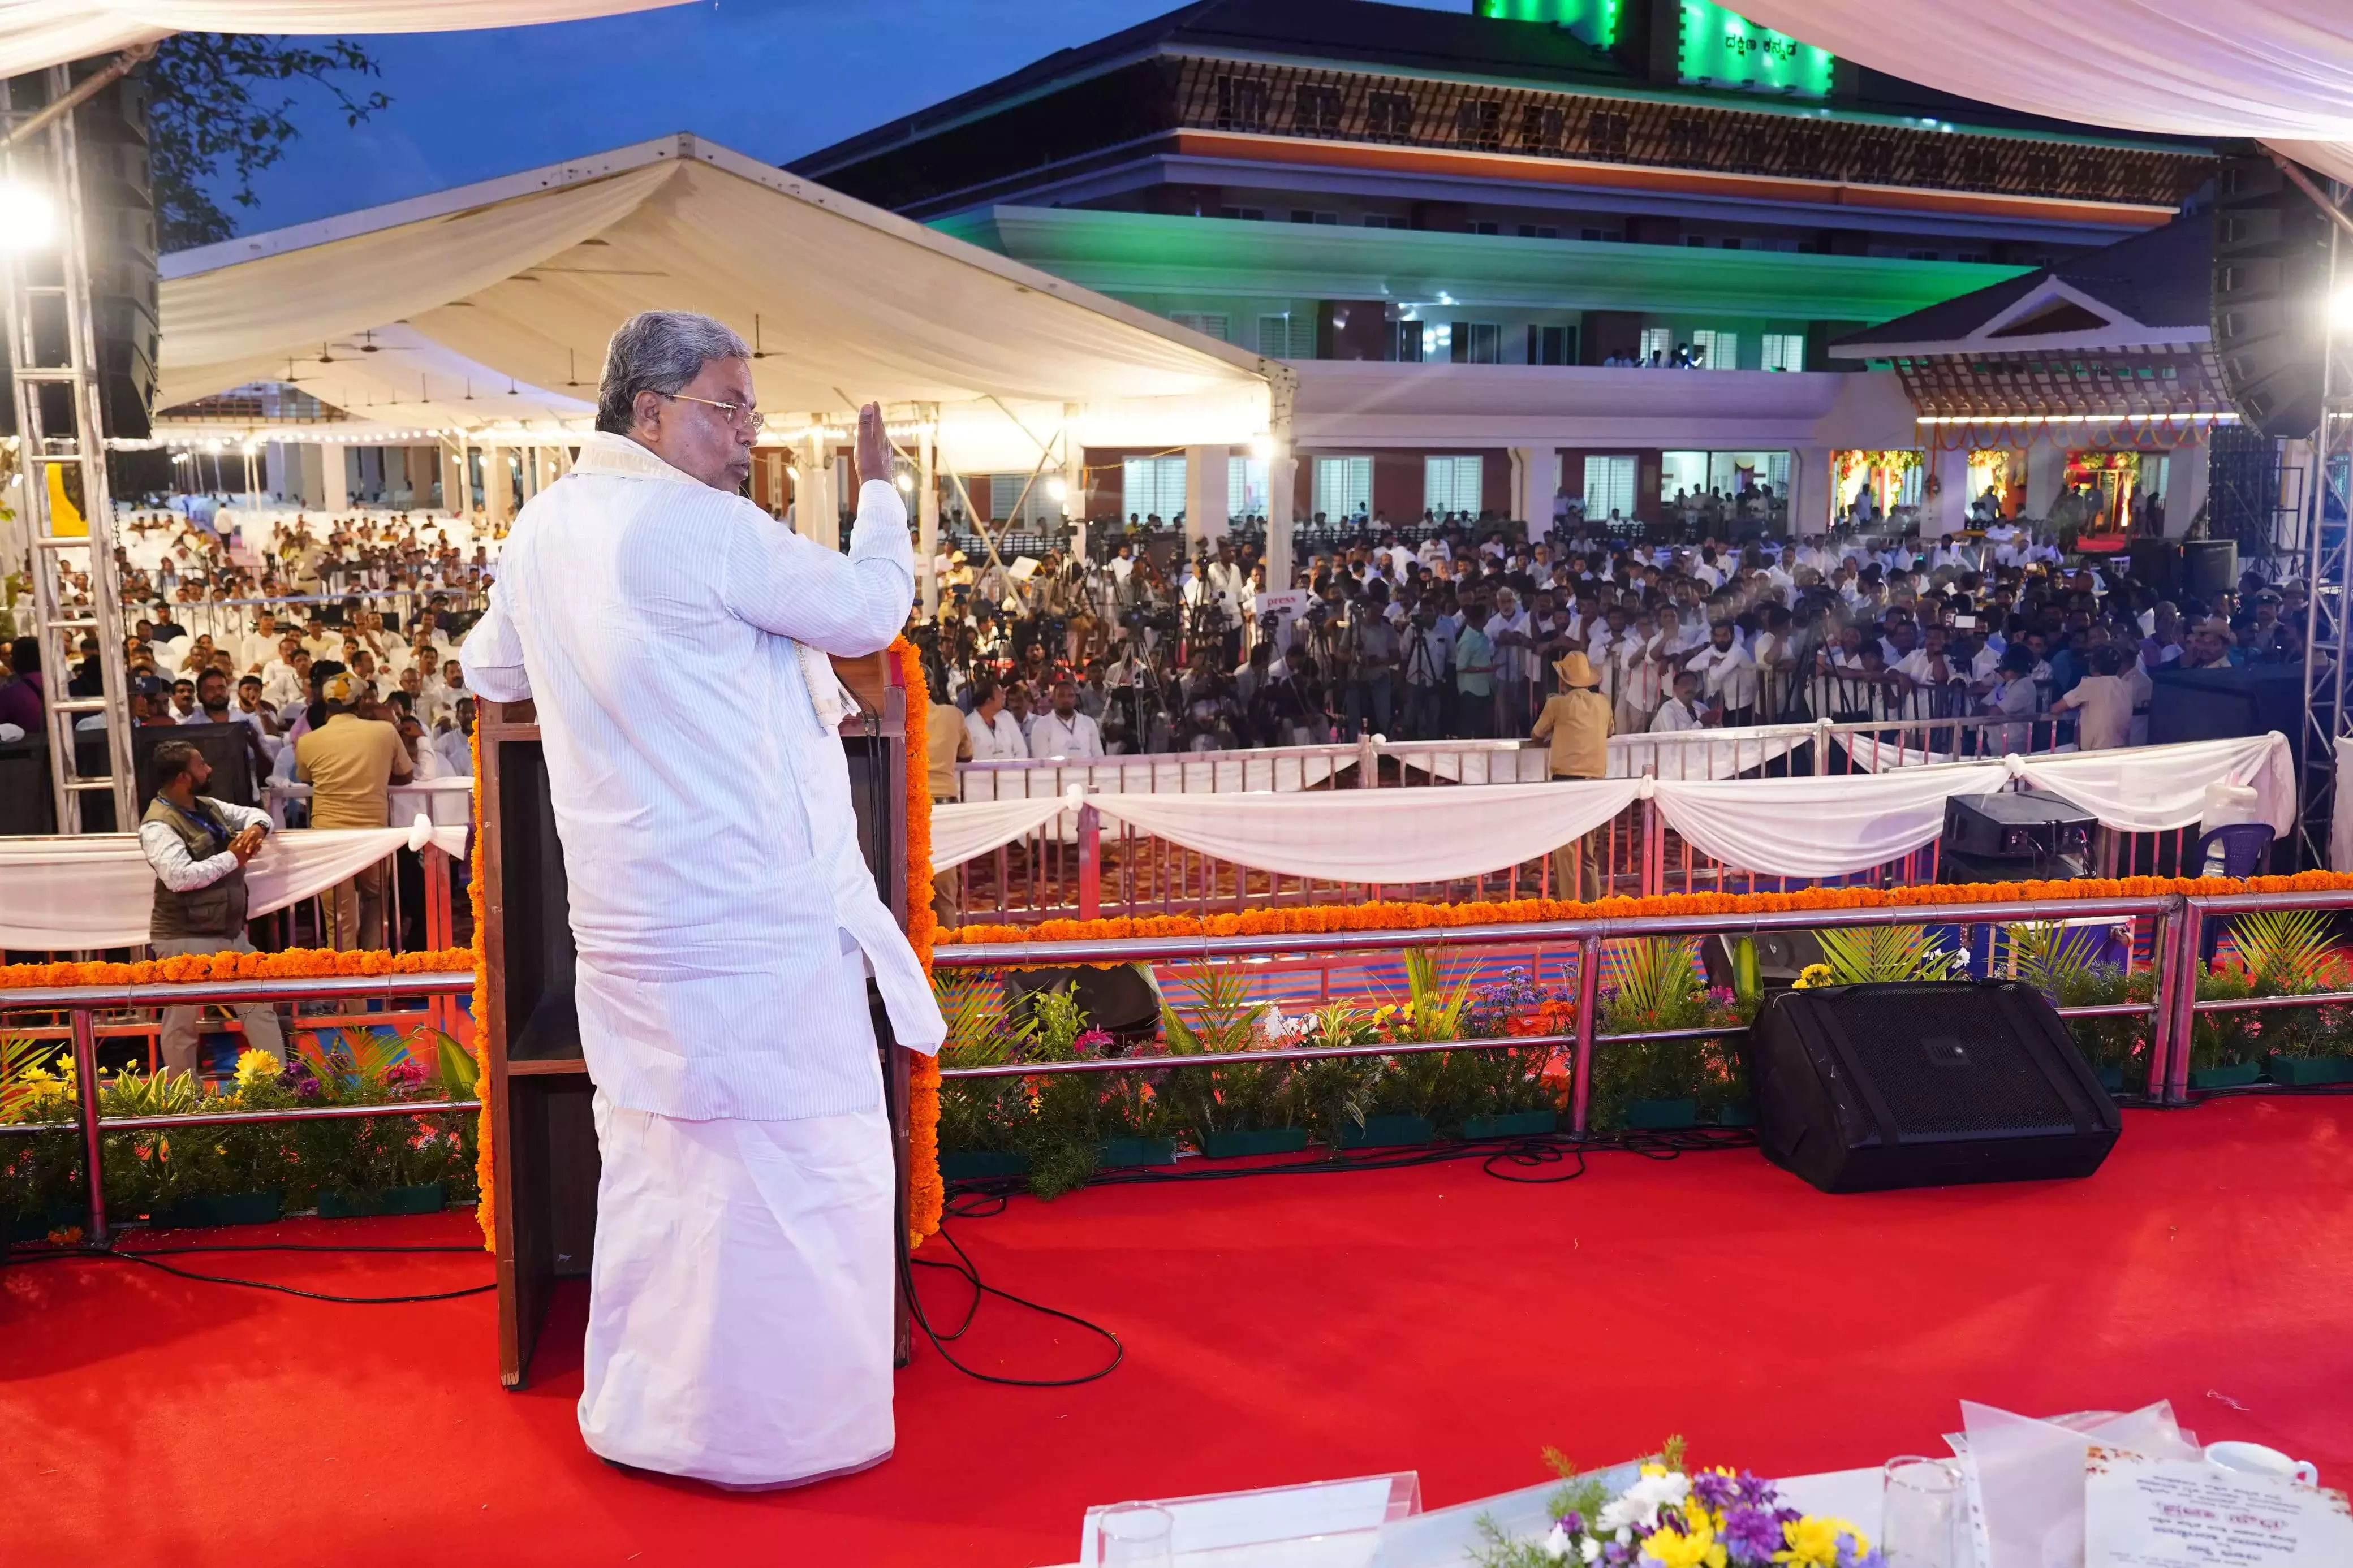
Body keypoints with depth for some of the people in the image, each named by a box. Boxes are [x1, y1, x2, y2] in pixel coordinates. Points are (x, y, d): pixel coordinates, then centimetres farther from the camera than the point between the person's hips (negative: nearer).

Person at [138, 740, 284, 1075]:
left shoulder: (209, 806, 7)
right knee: (183, 1023, 5)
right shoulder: (158, 825, -18)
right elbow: (179, 876, -31)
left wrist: (256, 828, -4)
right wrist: (232, 858, -21)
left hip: (230, 932, 8)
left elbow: (255, 814, 21)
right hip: (185, 940, -8)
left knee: (259, 1004, 11)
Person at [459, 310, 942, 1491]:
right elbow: (870, 608, -7)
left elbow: (492, 671, 24)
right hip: (751, 917, -9)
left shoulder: (541, 526, 9)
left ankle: (634, 1411, 29)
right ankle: (774, 1428, 12)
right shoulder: (705, 527, -15)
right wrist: (879, 492, 8)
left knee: (653, 1161, 18)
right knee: (803, 1169, 2)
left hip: (628, 922, 9)